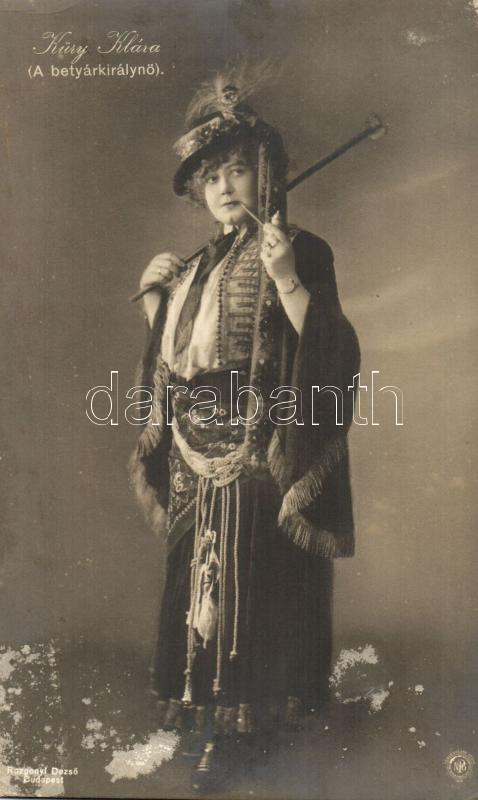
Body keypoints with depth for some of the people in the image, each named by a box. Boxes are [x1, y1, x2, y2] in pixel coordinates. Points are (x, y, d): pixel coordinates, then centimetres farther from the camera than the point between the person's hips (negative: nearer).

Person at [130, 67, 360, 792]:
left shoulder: (301, 251, -6)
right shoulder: (203, 265, 14)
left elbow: (331, 351, -17)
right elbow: (172, 363, 16)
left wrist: (286, 279, -27)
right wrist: (157, 298, 4)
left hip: (264, 459, -7)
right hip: (202, 458, 7)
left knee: (251, 587, 2)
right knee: (201, 586, 14)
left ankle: (228, 728, 18)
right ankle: (214, 715, 32)